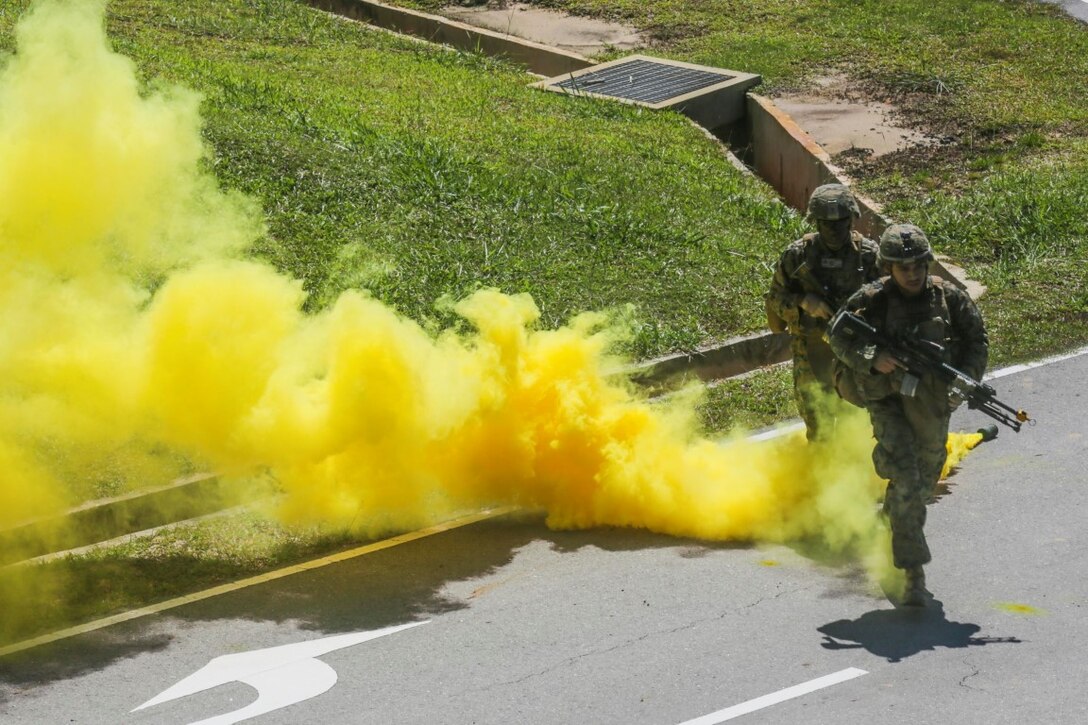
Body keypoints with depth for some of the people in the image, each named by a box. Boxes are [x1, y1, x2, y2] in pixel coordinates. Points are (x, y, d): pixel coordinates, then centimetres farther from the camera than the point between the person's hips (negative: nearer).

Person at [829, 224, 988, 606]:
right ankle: (914, 574, -14)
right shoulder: (871, 300, -11)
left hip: (933, 404, 4)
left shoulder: (949, 297, -5)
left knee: (925, 481, 20)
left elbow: (976, 341, 3)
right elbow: (839, 338, -4)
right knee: (906, 481, -15)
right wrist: (872, 358, -22)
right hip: (888, 400, -4)